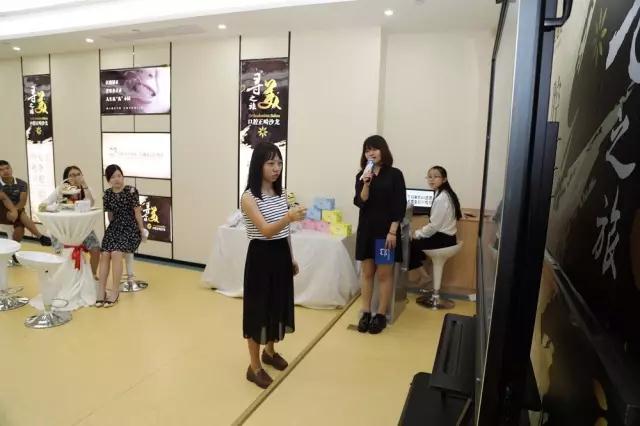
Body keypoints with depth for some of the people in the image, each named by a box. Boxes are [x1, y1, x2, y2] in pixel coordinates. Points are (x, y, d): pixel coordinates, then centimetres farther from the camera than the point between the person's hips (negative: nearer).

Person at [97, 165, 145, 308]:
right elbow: (110, 215, 18)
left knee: (116, 254, -25)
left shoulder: (131, 191, -8)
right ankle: (101, 290, -12)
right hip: (114, 227, 5)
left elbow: (137, 212, -5)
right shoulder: (107, 194, 8)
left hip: (130, 228, -5)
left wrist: (142, 230, -2)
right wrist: (112, 228, 15)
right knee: (105, 254, -19)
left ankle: (114, 292, -16)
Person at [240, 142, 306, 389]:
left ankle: (270, 352, 40)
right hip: (261, 256, -7)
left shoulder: (281, 193, 6)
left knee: (278, 304, 18)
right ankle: (254, 367, 18)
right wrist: (289, 217, -44)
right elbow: (266, 230, -27)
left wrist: (292, 258, 15)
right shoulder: (249, 198, -16)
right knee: (258, 308, 3)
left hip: (281, 255, 7)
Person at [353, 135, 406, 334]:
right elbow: (360, 202, -5)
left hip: (386, 230, -3)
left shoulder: (394, 174, -4)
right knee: (367, 272, 9)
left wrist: (392, 231, -12)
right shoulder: (361, 176, 5)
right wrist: (366, 183, -19)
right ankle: (366, 313, 19)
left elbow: (400, 206, -7)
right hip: (366, 229, 3)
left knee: (384, 274, 3)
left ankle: (381, 315, 14)